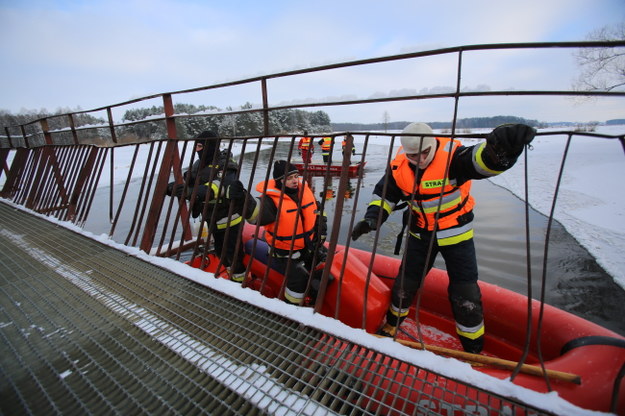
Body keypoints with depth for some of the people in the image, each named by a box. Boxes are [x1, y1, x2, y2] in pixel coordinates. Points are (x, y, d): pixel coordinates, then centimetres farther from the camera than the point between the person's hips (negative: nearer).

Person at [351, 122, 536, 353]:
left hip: (456, 233, -3)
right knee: (405, 282, 15)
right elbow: (384, 194, -2)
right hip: (420, 234, 4)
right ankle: (391, 325, 41)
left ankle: (473, 347, 31)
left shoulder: (452, 155, -25)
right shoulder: (399, 166, -12)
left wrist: (500, 148, -67)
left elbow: (483, 161, -44)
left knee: (465, 291, 4)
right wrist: (371, 218, -18)